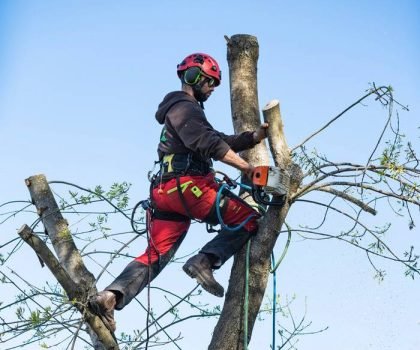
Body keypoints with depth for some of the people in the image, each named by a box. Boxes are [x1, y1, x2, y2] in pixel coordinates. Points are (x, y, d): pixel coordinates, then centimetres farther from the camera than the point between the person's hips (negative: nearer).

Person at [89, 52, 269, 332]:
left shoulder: (189, 111, 32)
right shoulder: (184, 107, -1)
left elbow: (222, 141, 27)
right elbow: (210, 145, -15)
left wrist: (257, 135, 16)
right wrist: (246, 167, -17)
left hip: (167, 192, 10)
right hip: (187, 185, -10)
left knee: (155, 256, 4)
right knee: (248, 219, -6)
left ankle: (111, 296, -10)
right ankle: (205, 261, -19)